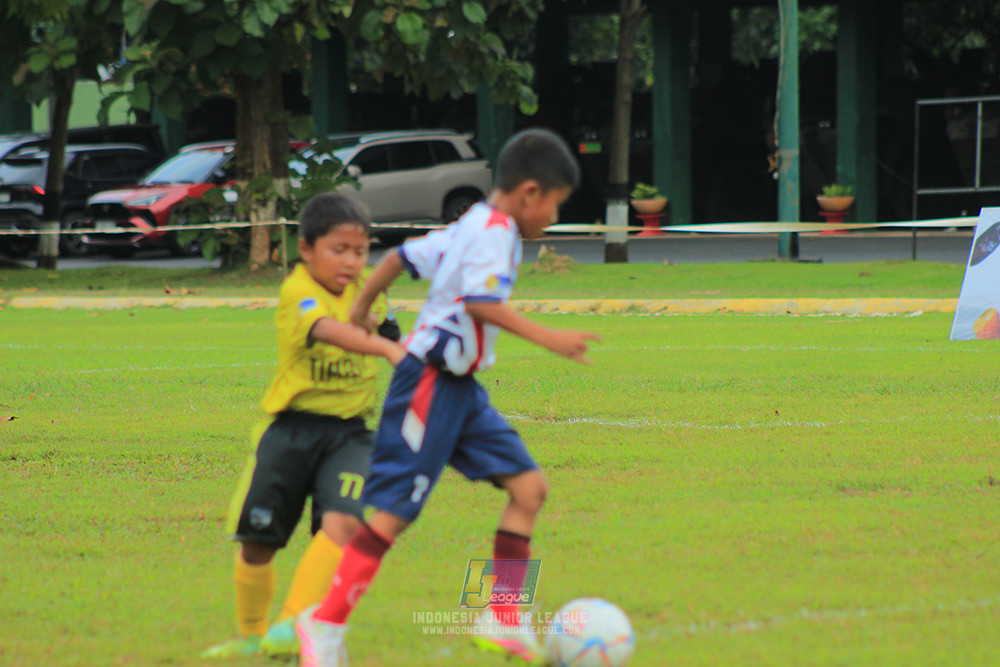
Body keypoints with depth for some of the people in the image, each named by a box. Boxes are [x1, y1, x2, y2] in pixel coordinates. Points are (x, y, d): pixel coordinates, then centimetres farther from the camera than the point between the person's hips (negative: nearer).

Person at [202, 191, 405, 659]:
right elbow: (329, 330, -37)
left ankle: (292, 626, -24)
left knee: (342, 521, -24)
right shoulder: (298, 291, -15)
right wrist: (387, 349, -51)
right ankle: (251, 635, 29)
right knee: (256, 541, 6)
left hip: (350, 433, 3)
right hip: (292, 428, -3)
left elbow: (387, 333, 26)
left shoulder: (367, 290, 5)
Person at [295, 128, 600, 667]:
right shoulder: (494, 231, -14)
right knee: (394, 512, -8)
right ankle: (326, 623, -1)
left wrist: (361, 309, 35)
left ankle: (503, 622, 5)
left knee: (528, 487, 4)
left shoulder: (467, 228, 16)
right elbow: (481, 301, -29)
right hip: (430, 384, -10)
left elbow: (401, 257, 23)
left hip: (460, 389, 10)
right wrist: (547, 339, -31)